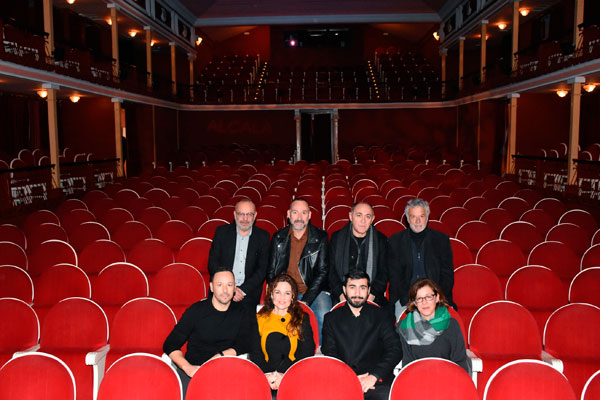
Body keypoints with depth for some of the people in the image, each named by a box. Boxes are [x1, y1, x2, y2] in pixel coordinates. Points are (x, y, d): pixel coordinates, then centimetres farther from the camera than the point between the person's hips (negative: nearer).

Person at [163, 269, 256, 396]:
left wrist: (220, 356, -12)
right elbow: (170, 345, 1)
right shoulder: (196, 311, 3)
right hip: (193, 370, -1)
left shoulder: (243, 314, 9)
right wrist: (188, 367, -15)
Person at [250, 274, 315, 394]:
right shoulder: (260, 318, 18)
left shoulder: (302, 319, 16)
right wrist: (265, 374, -11)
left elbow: (307, 353, 6)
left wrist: (284, 374, -9)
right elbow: (255, 352, 9)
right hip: (264, 377, 1)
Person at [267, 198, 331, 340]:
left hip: (314, 292, -1)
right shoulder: (278, 238, 7)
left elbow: (322, 272, -3)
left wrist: (305, 301, -15)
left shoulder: (321, 237, 1)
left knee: (324, 318, -30)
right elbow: (271, 271, 9)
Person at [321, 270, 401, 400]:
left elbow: (395, 350, 4)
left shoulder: (382, 316, 13)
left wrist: (374, 376, -10)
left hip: (377, 381, 0)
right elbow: (329, 354, 7)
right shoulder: (331, 318, 15)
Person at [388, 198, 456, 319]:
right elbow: (393, 274, 4)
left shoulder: (442, 239, 9)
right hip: (405, 298, 0)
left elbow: (447, 274, 7)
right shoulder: (395, 240, 8)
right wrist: (406, 299, -10)